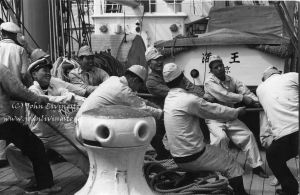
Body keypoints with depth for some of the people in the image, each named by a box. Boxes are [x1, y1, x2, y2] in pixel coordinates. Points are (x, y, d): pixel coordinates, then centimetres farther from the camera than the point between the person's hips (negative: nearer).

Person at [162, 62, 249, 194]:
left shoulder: (168, 99, 4)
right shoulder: (189, 100, -22)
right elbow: (216, 111, -10)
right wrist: (237, 112, 5)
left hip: (177, 158, 9)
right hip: (193, 158, -8)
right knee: (232, 166, 5)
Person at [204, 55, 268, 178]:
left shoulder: (231, 80, 8)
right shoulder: (209, 82, -11)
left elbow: (244, 90, -7)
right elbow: (223, 95, -26)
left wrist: (257, 101, -24)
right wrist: (242, 98, -27)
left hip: (230, 118, 6)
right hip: (215, 120, -6)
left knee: (248, 135, -2)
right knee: (221, 137, -30)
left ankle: (256, 166, 10)